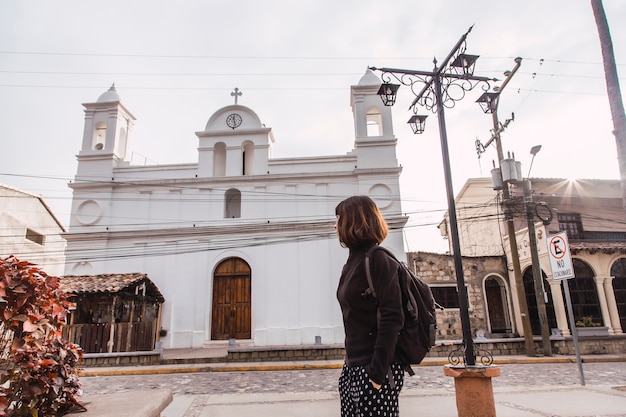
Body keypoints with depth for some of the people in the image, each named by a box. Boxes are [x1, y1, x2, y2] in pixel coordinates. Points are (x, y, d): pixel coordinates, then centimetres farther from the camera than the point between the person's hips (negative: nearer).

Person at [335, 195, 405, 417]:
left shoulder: (378, 260, -14)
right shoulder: (352, 262, 11)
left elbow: (392, 319, -20)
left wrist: (378, 371, -21)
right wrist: (350, 363, 15)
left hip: (373, 368, -8)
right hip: (354, 366, 8)